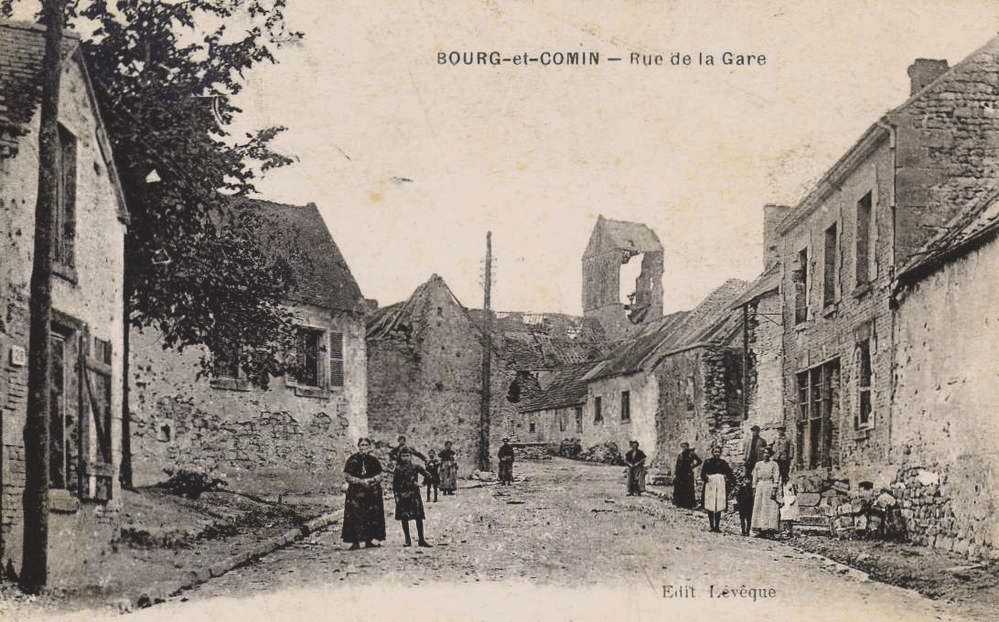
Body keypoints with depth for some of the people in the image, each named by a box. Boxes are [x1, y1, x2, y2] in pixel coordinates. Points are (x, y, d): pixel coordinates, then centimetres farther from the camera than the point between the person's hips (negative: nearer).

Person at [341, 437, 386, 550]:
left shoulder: (374, 460, 11)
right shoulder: (352, 460, 1)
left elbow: (379, 476, 9)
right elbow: (346, 476, -3)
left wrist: (370, 481, -11)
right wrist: (360, 481, -13)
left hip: (372, 493, 4)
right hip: (356, 493, -3)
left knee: (372, 516, 2)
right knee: (355, 516, -10)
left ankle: (369, 540, 10)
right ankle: (355, 542, -10)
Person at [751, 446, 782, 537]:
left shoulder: (774, 464, 1)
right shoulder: (758, 464, 13)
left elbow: (776, 478, -4)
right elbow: (755, 478, 14)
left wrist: (774, 490, -12)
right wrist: (754, 489, 7)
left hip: (770, 486, -4)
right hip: (759, 487, 4)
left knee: (770, 509, -7)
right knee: (758, 508, -1)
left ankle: (769, 528, -8)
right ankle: (760, 529, 0)